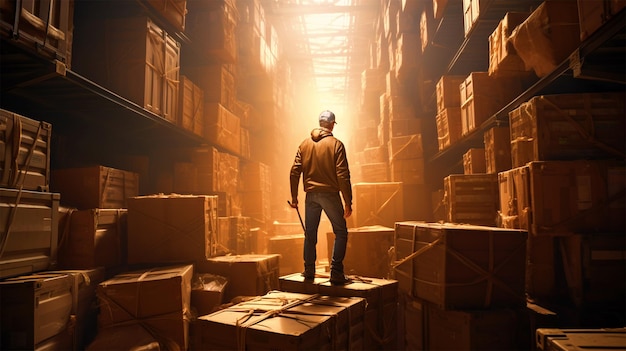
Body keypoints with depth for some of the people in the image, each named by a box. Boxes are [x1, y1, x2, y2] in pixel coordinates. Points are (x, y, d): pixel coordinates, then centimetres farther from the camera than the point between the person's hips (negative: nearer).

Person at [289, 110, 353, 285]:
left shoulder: (304, 144, 6)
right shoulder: (336, 144, -6)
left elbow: (294, 172, 2)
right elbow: (343, 175, -12)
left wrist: (294, 197, 9)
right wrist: (348, 202, -8)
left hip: (311, 195, 4)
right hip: (330, 194, -4)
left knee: (310, 234, 15)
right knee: (341, 232, 8)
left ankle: (309, 271, 22)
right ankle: (336, 274, 3)